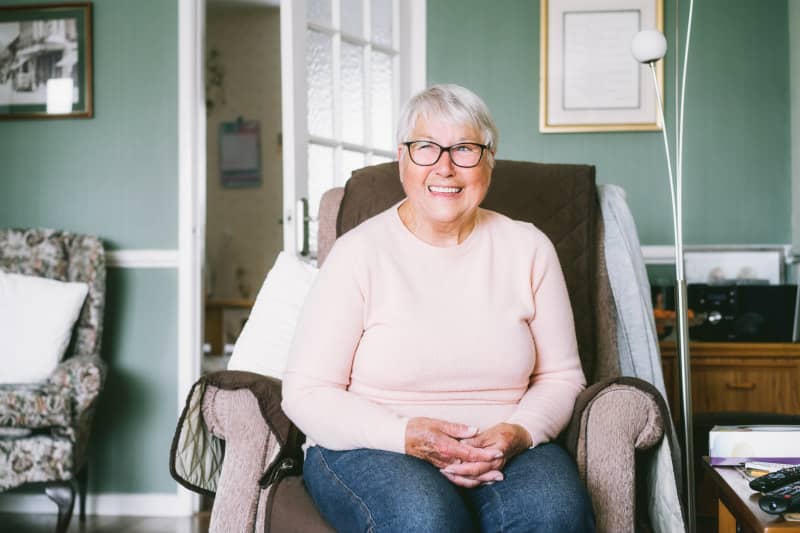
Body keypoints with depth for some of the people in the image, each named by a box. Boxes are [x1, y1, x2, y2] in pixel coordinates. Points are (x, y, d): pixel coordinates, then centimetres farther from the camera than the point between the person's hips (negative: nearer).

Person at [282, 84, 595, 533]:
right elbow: (307, 392, -5)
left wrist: (519, 433, -12)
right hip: (372, 447, -1)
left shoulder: (529, 249, 6)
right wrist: (406, 436, -20)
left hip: (502, 448, 2)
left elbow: (562, 377, 10)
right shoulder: (358, 252, -3)